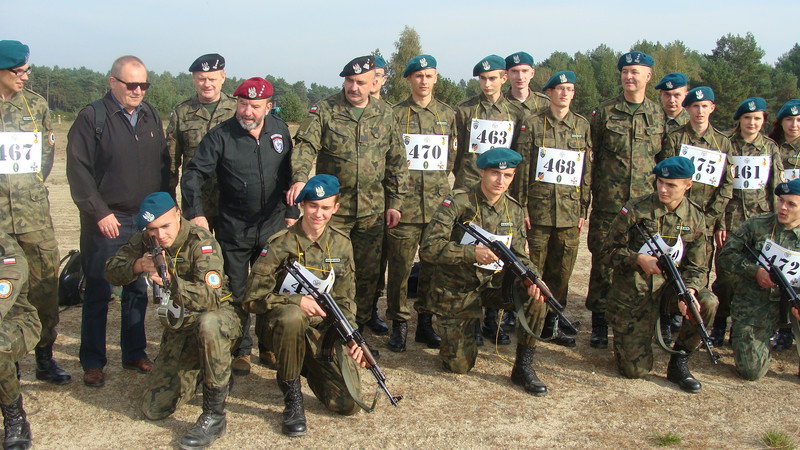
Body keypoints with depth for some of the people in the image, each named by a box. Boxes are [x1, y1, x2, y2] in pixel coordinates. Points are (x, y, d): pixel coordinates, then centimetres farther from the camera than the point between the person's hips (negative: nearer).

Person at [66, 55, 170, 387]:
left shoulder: (151, 117, 10)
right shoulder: (92, 118, -7)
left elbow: (164, 165, 12)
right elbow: (78, 170, -11)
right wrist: (100, 212, -15)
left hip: (146, 221, 5)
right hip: (106, 222, -5)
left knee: (138, 290, 13)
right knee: (98, 292, 2)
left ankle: (134, 353, 24)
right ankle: (93, 362, 12)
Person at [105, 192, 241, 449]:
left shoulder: (201, 242, -22)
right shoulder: (145, 241, -3)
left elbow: (210, 298, -33)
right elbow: (111, 271, -3)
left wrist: (170, 281, -48)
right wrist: (136, 266, -24)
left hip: (218, 318, -5)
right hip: (177, 329, 5)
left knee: (208, 324, -43)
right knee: (154, 410, -2)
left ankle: (214, 415, -28)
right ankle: (201, 373, 26)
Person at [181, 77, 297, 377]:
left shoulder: (280, 130, 1)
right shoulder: (220, 136, -10)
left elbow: (289, 174, 10)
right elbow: (194, 174, -12)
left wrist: (291, 212, 9)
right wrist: (195, 212, -23)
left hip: (273, 225, 3)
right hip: (233, 228, -2)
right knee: (237, 293, 6)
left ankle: (270, 345, 27)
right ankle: (241, 350, 20)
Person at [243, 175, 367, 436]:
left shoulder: (341, 244, 4)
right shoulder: (280, 245, -9)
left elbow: (344, 300, 9)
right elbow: (253, 299, -10)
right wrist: (297, 301, -23)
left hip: (325, 331, 4)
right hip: (286, 326, -3)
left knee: (349, 404, -11)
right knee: (292, 316, -40)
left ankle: (308, 367, 21)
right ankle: (292, 398, -18)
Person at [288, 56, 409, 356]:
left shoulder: (385, 115, 8)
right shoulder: (324, 111, -1)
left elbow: (397, 162, 11)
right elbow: (305, 145, -12)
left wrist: (394, 202, 7)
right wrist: (300, 178, -31)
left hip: (372, 210, 3)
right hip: (332, 207, -3)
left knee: (368, 274, 10)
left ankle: (358, 331, 24)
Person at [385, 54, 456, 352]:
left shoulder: (448, 115, 12)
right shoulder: (396, 114, 3)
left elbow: (452, 159, 15)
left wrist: (436, 180, 3)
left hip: (438, 204, 3)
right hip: (404, 205, -3)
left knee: (434, 265, 7)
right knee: (400, 266, 0)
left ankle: (426, 323, 20)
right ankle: (398, 325, 11)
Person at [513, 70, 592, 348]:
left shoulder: (582, 126, 9)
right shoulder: (532, 124, 1)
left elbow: (587, 171, 10)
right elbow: (523, 168, -1)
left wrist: (583, 210, 6)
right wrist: (522, 207, -6)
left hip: (570, 211, 3)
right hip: (539, 208, -3)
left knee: (562, 271, 7)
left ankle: (551, 323, 18)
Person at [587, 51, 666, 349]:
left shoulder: (659, 115, 8)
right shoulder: (604, 112, 3)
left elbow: (666, 158, 14)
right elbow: (590, 155, 5)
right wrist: (588, 194, 1)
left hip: (646, 204, 2)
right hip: (608, 203, -1)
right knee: (602, 262, 2)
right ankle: (599, 324, 12)